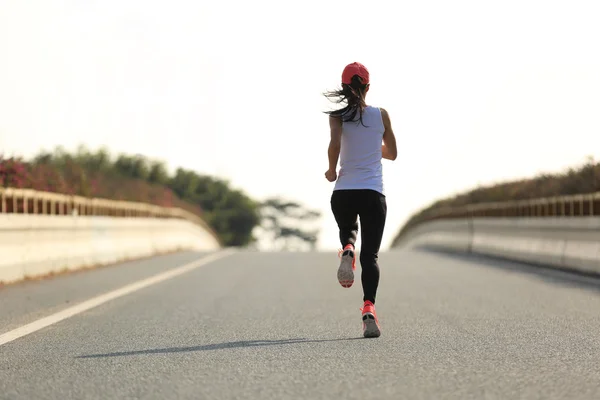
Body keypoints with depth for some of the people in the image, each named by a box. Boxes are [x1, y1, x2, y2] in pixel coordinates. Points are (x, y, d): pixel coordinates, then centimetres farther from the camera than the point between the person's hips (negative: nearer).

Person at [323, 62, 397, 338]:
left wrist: (331, 171, -2)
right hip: (373, 192, 0)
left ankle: (347, 252, -4)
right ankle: (368, 308, -23)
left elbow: (335, 144, -18)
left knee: (347, 230, 32)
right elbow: (392, 153, 15)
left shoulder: (338, 116, 1)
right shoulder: (381, 115, 6)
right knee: (370, 255, -1)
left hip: (343, 192, 1)